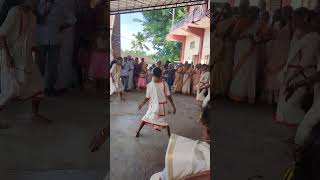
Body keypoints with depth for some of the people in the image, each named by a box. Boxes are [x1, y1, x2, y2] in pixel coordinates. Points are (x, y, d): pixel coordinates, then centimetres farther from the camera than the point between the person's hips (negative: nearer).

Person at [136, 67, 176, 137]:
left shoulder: (150, 85, -13)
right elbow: (169, 96, -10)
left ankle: (138, 132, 23)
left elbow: (147, 98, -7)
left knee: (145, 118, 19)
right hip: (162, 106, 0)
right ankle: (169, 135, 15)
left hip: (153, 106, 0)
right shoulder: (164, 83, -11)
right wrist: (173, 106, -1)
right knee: (164, 121, 16)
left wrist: (141, 104, 10)